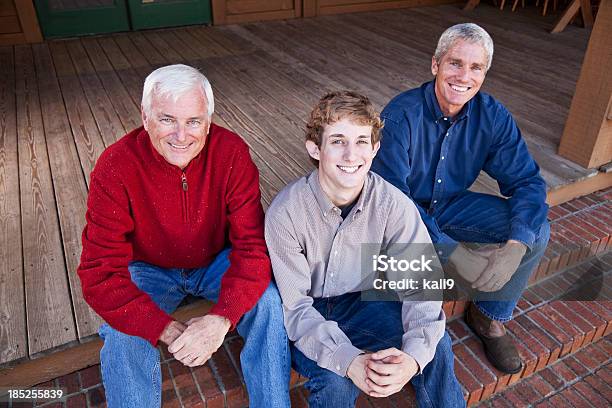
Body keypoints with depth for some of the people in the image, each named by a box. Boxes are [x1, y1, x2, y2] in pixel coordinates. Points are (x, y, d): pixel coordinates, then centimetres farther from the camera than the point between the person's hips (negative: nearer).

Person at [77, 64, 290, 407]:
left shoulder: (232, 152, -23)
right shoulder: (115, 168, -25)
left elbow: (253, 245, -23)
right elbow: (100, 273, -25)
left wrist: (221, 318, -39)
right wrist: (169, 331, -37)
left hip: (217, 261, 1)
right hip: (150, 270, 0)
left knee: (268, 301, -23)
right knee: (122, 334, -26)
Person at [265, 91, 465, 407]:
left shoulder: (395, 206, -19)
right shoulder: (285, 212, -26)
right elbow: (296, 307, -24)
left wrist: (414, 357, -38)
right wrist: (350, 361, -39)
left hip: (361, 302, 2)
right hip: (307, 313, -2)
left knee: (437, 345, -17)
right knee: (336, 381, -27)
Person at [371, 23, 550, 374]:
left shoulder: (493, 116, -11)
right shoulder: (401, 116, -26)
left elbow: (527, 180, -10)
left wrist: (515, 246, -28)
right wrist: (452, 251, -34)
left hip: (451, 206, 5)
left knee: (537, 230, -11)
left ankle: (490, 316, 11)